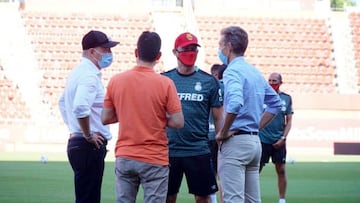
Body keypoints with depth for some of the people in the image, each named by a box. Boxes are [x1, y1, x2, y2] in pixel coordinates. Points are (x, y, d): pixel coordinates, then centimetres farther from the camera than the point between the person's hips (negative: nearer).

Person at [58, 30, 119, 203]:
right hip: (90, 147, -10)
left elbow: (63, 102, 30)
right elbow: (80, 108, -31)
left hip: (76, 142, 10)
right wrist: (88, 135, -18)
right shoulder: (90, 76, -16)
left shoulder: (77, 72, 16)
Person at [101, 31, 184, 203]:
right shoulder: (165, 84, -10)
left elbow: (105, 118, 4)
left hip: (124, 158, 3)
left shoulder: (116, 81, -1)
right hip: (154, 160, -3)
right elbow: (177, 122, -10)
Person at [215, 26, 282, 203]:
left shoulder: (233, 71, -12)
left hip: (235, 142, -9)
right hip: (255, 141, 9)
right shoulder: (255, 72, 15)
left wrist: (223, 133, -17)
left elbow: (235, 104, -29)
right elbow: (275, 103, 24)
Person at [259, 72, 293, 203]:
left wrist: (283, 138, -3)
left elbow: (289, 121, 7)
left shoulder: (286, 98, 5)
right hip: (263, 139, -2)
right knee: (256, 169, -3)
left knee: (281, 170, 5)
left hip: (279, 141, 2)